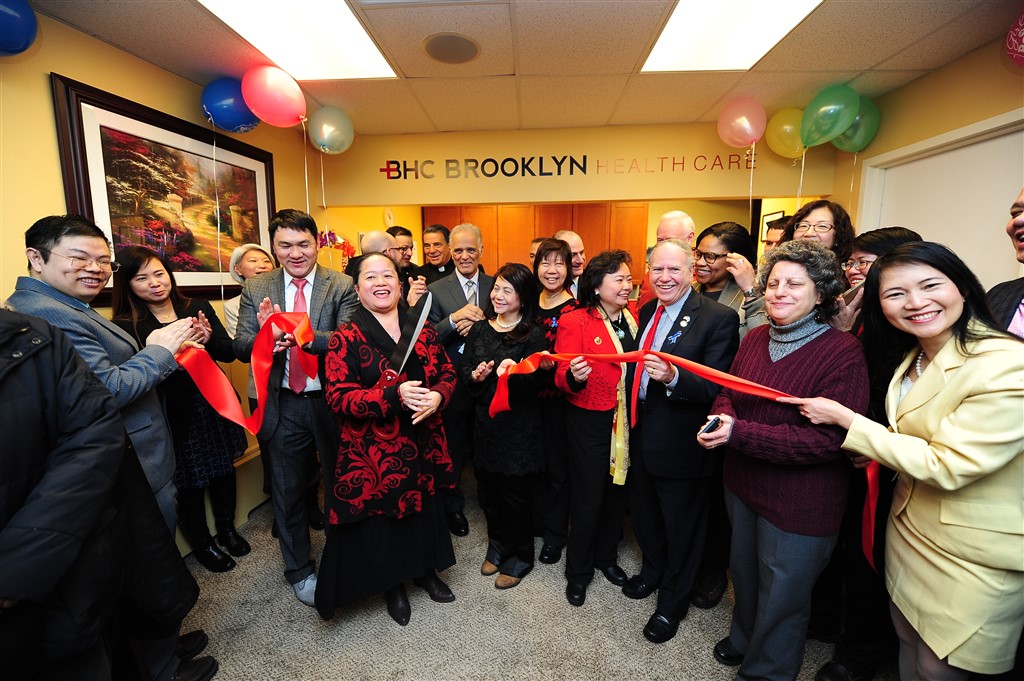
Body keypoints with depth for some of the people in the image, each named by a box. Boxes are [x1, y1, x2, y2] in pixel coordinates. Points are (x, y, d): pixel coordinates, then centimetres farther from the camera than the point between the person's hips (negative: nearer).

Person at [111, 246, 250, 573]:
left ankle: (227, 530, 40)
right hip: (173, 416, -3)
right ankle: (202, 544, 34)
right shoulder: (125, 325, -8)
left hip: (213, 405, 3)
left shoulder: (199, 308, 1)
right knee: (190, 482, 11)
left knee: (223, 469, 17)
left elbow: (229, 352, -2)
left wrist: (209, 340, -21)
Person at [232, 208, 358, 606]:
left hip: (333, 402, -1)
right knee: (288, 491, 17)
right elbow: (240, 346, -2)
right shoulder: (255, 289, 2)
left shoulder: (342, 286, -5)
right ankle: (299, 570, 42)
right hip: (283, 407, 2)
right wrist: (263, 336, -25)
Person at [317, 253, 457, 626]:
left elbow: (447, 374, 6)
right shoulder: (345, 338, -9)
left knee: (425, 509, 18)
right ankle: (392, 585, 41)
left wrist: (437, 395, -18)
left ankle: (426, 570, 46)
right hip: (373, 452, -3)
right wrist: (394, 396, -28)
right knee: (381, 518, 13)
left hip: (422, 444, 4)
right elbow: (338, 397, -16)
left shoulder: (423, 330, 3)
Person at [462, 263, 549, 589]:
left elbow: (535, 381, -15)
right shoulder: (479, 330, 4)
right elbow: (463, 370, 7)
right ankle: (497, 547, 42)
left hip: (520, 425, -4)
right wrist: (475, 376, -14)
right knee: (488, 491, 16)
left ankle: (518, 558, 33)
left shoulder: (534, 335, -10)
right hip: (485, 421, 5)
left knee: (516, 493, 9)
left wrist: (515, 373, -35)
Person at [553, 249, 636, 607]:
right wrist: (574, 376, -36)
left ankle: (606, 556, 44)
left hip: (627, 421, 5)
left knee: (617, 490, 19)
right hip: (590, 421, -5)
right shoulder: (575, 321, -11)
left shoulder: (633, 318, 4)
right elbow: (563, 377, -16)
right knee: (588, 497, 7)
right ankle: (578, 571, 32)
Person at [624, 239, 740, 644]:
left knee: (682, 529, 17)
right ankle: (653, 570, 55)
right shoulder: (646, 312, 5)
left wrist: (673, 378, -40)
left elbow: (717, 387, -23)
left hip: (681, 445, -6)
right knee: (644, 515, 26)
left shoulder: (719, 318, -18)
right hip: (642, 436, 7)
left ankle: (672, 602, 42)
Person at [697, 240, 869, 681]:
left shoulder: (843, 352, -20)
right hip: (743, 484, 6)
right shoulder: (755, 338, -1)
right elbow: (727, 392, 6)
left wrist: (739, 434, -30)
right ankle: (744, 638, 56)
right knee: (744, 573, 28)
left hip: (799, 503, -6)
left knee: (781, 595, 17)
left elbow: (829, 439, -25)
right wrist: (723, 418, -18)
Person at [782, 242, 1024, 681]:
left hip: (973, 560, -7)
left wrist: (844, 419, -22)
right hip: (909, 530, 7)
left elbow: (946, 466, -25)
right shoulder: (914, 356, 2)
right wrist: (884, 452, -3)